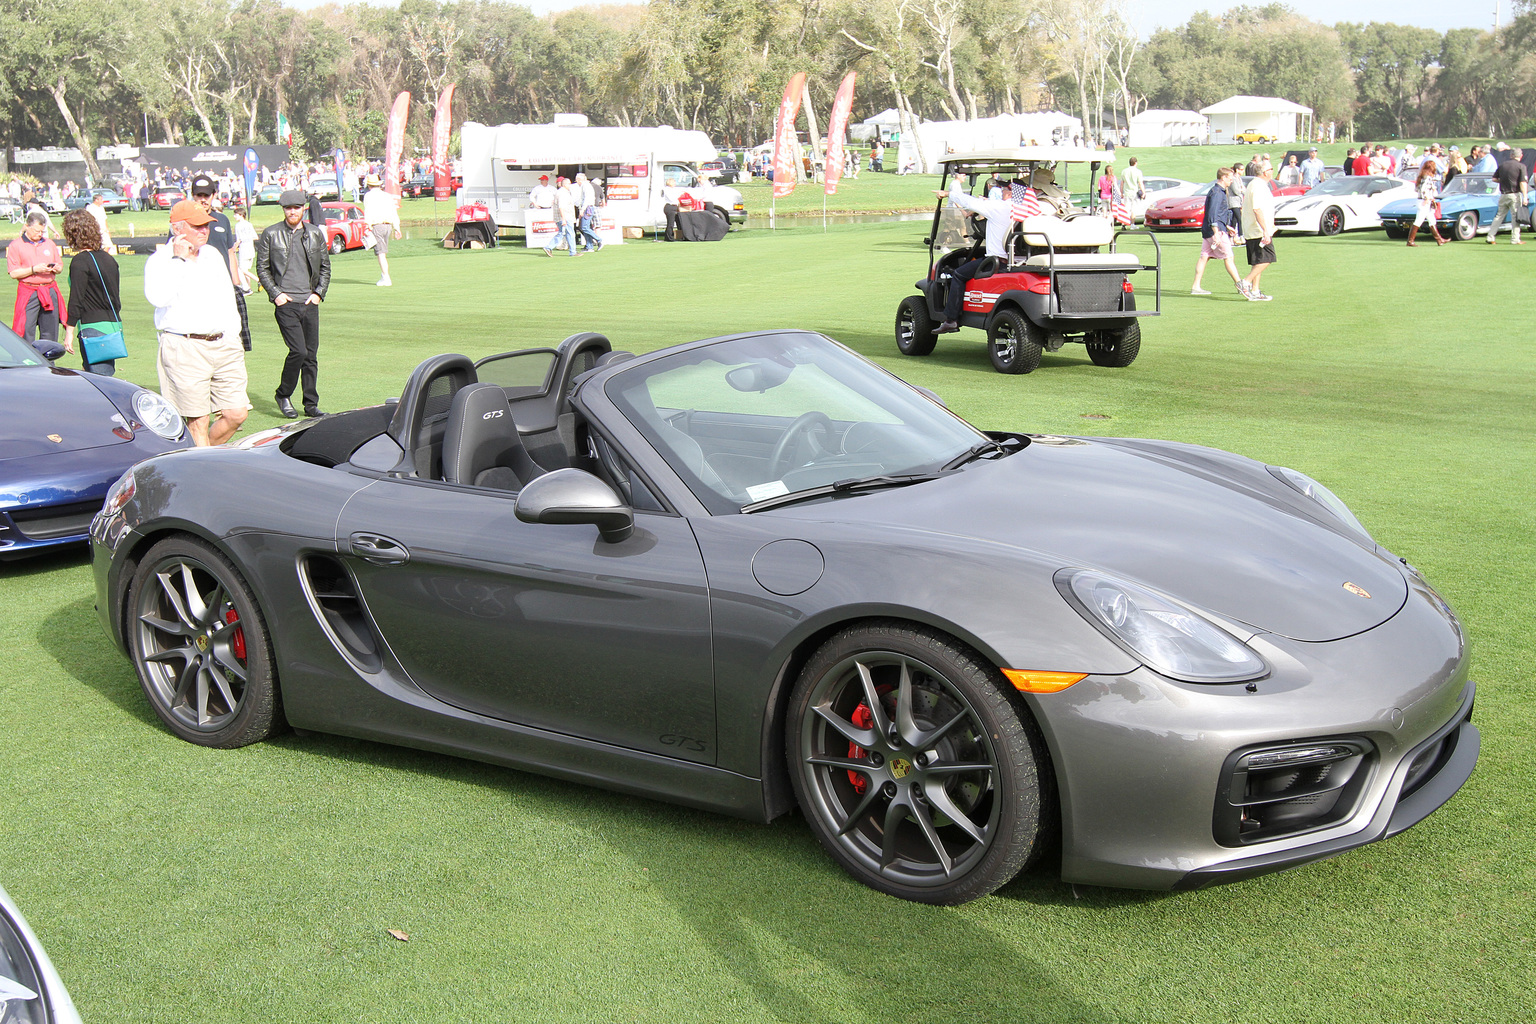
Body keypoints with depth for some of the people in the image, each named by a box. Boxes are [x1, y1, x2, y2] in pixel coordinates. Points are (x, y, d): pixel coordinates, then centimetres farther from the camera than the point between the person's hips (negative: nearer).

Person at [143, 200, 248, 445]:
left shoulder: (213, 255, 18)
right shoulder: (159, 260, -2)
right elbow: (158, 298, -21)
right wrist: (178, 259, -16)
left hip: (224, 345, 6)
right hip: (185, 349, -6)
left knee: (236, 414, 0)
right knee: (198, 421, -4)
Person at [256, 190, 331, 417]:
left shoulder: (316, 234, 10)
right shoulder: (271, 234, 2)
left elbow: (325, 268, 16)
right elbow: (262, 268, 5)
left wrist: (319, 293, 5)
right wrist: (275, 294, -4)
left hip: (310, 303, 4)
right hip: (286, 303, -3)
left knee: (311, 355, 4)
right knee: (298, 351, -14)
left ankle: (311, 404, 13)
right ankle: (283, 395, 7)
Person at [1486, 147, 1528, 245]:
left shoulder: (1502, 165, 6)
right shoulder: (1521, 166, -7)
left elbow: (1494, 179, 10)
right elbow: (1523, 183, -13)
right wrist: (1525, 197, -12)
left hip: (1503, 194, 4)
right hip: (1515, 195, -4)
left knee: (1499, 216, 12)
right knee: (1516, 217, 2)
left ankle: (1490, 238, 9)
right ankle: (1515, 240, 2)